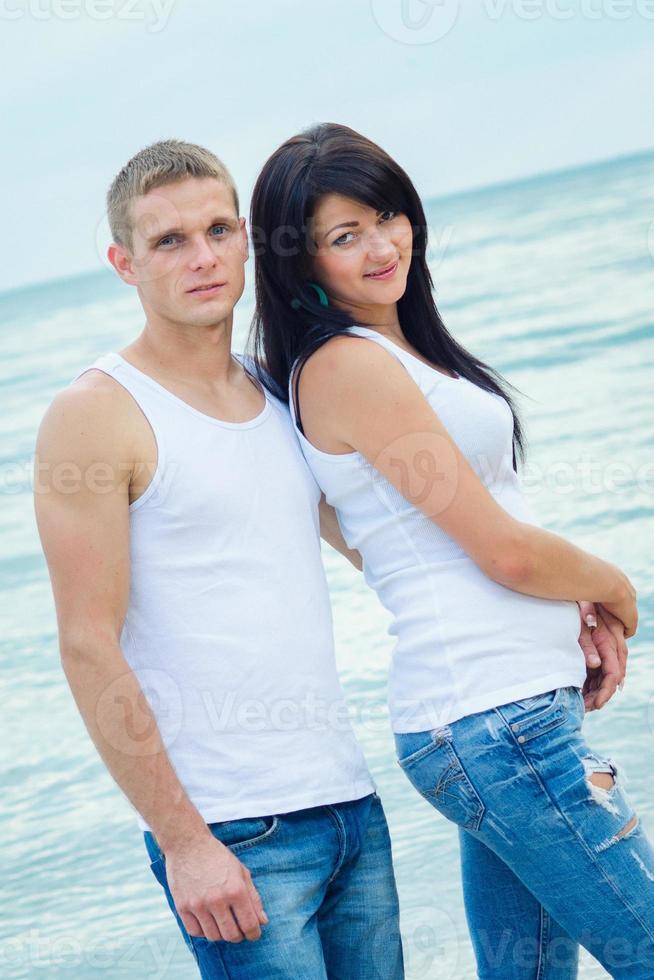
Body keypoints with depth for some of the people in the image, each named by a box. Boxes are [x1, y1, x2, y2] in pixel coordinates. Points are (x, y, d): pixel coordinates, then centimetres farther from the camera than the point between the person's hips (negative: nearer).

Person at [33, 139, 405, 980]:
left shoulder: (280, 394, 13)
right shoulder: (96, 415, -7)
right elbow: (89, 651, -11)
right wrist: (183, 841, -15)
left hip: (349, 803, 7)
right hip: (229, 833, -7)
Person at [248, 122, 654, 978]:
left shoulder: (396, 350, 16)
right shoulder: (350, 367, -13)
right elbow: (505, 550, -13)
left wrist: (582, 617, 7)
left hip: (516, 703, 9)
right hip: (494, 717, -9)